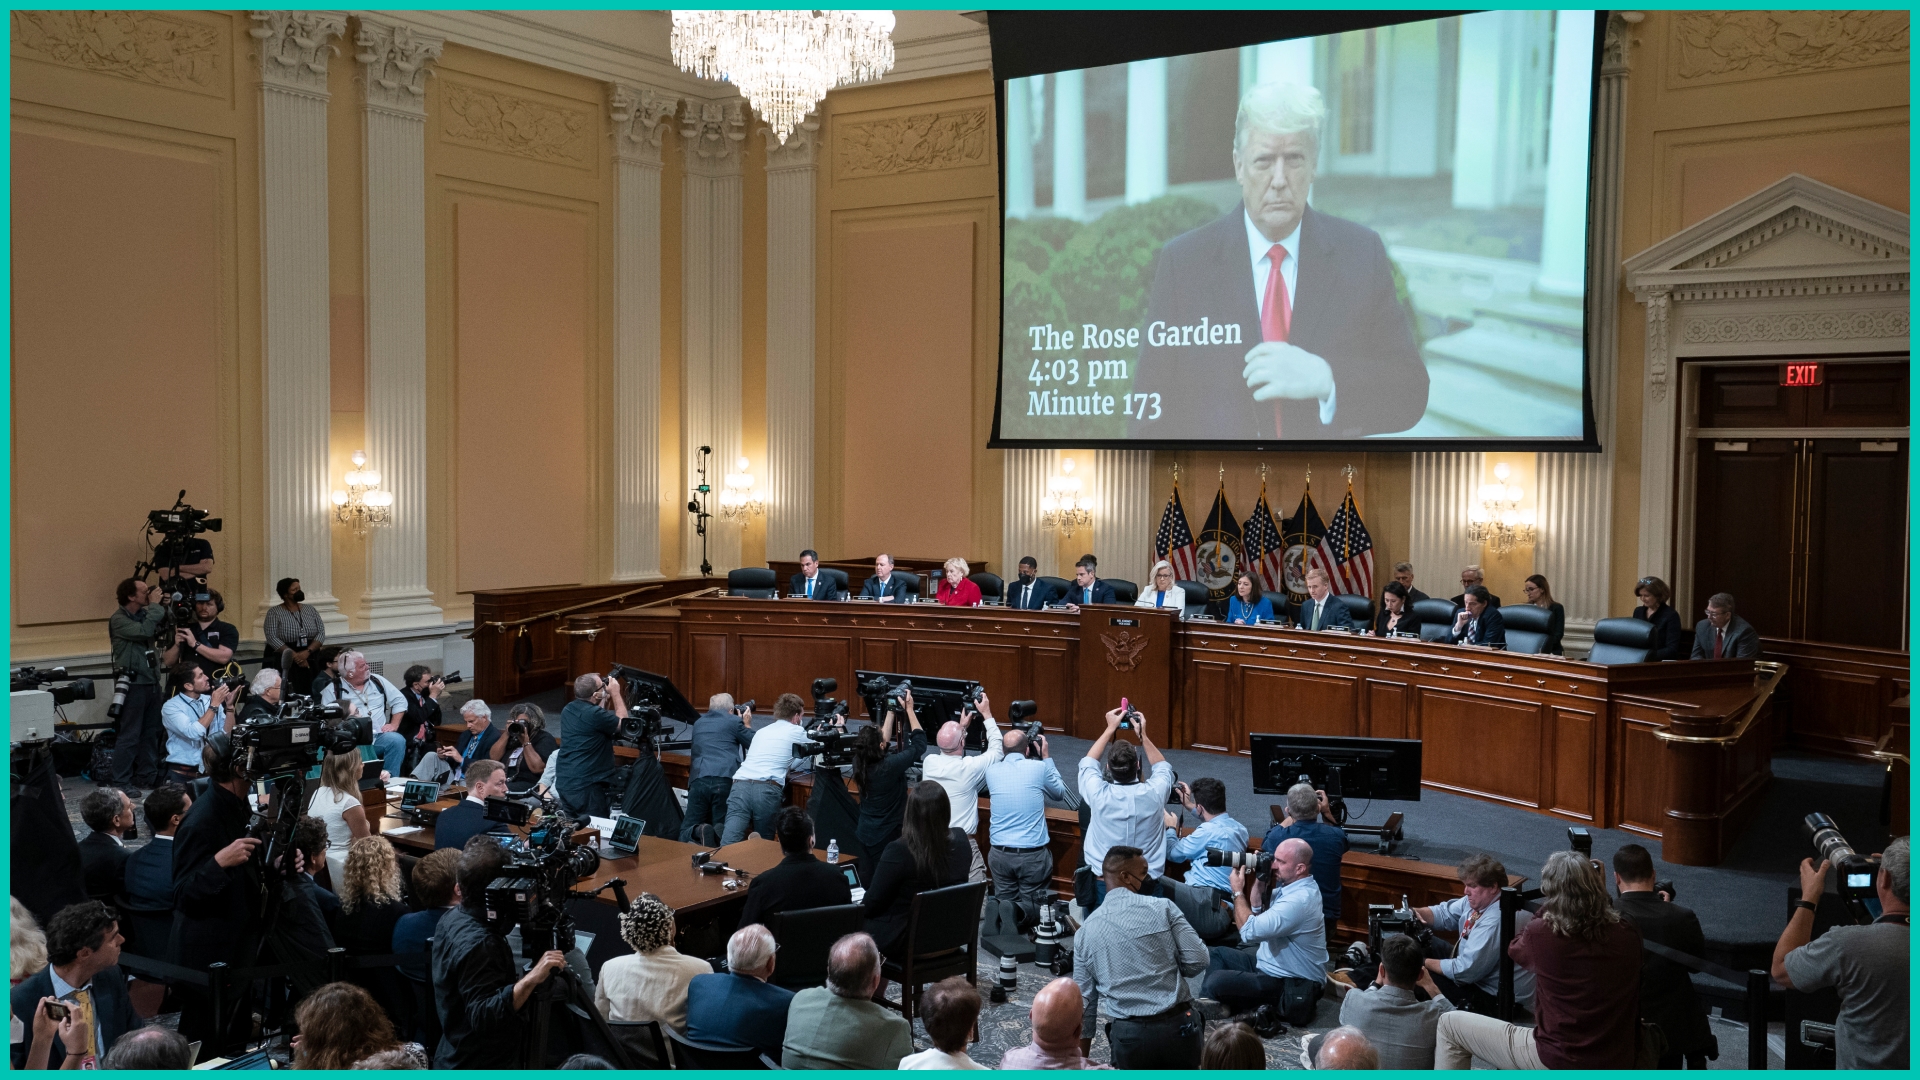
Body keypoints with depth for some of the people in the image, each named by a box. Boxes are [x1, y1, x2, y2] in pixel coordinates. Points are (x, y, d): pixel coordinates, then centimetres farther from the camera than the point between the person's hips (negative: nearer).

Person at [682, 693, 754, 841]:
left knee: (688, 829, 7)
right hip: (725, 780, -2)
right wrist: (747, 725, 33)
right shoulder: (734, 720, 12)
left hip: (699, 779, 2)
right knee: (723, 828, 7)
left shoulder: (699, 722, 26)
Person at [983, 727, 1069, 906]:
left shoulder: (992, 771, 0)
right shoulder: (1039, 767, -8)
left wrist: (1005, 755, 23)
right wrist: (1046, 757, 16)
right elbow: (1060, 793, 11)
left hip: (999, 853, 3)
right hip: (1032, 854, -3)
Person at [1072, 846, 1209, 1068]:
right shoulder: (1162, 907, -3)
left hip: (1129, 1035, 2)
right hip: (1177, 1026, -1)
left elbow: (1084, 1001, 8)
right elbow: (1198, 961, -5)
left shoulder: (1084, 932, 5)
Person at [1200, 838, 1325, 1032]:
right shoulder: (1295, 887, 6)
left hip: (1292, 989, -11)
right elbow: (1260, 923, 8)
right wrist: (1258, 889, -5)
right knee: (1216, 953, 16)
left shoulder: (1299, 899, -26)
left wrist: (1238, 891, -15)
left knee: (1216, 981, -26)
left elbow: (1250, 932, -28)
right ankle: (1209, 1003, -3)